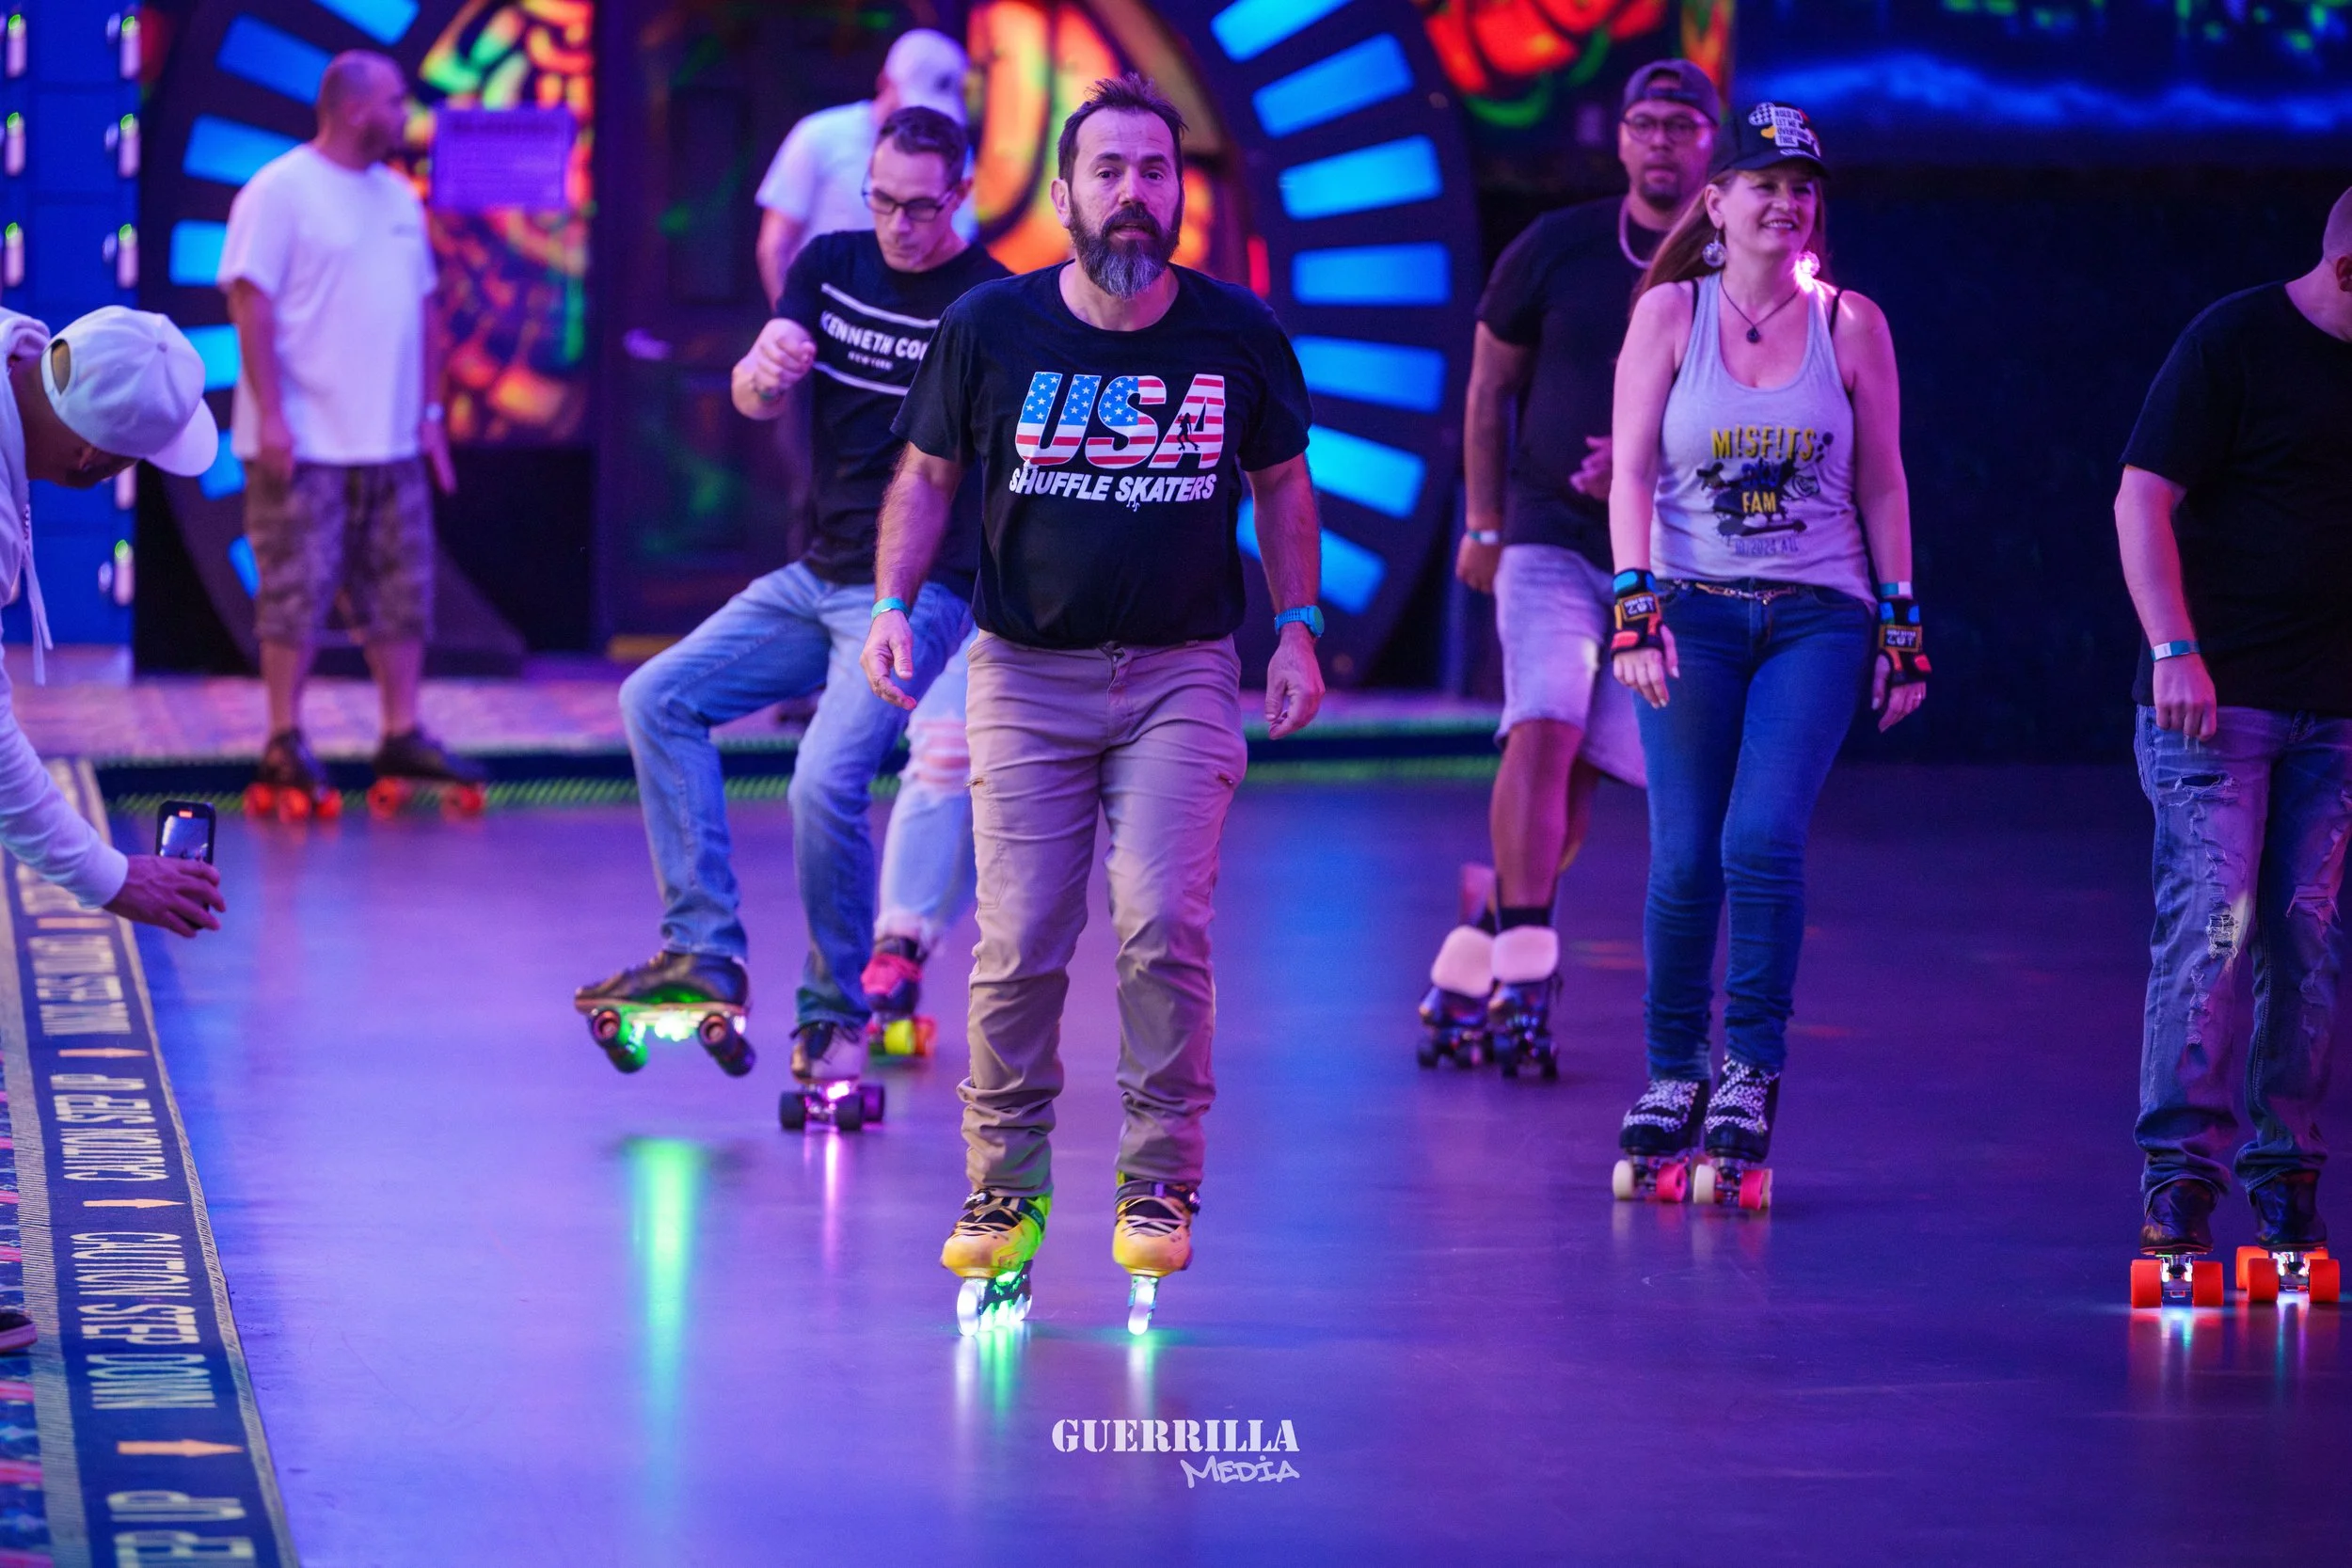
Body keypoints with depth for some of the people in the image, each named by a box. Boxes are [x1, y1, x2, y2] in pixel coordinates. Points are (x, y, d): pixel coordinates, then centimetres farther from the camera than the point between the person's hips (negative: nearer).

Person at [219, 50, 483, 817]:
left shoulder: (399, 200, 14)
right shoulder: (280, 193, -9)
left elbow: (424, 308, 20)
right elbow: (251, 301, -14)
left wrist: (430, 413, 15)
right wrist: (270, 414, -19)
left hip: (390, 442, 7)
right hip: (305, 443, -7)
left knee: (402, 595, 7)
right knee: (296, 595, -4)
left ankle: (402, 736, 14)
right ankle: (285, 747, 1)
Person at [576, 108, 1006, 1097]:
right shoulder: (832, 265, 7)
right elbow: (753, 402, -2)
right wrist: (765, 369, -27)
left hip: (916, 590, -7)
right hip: (815, 575, 7)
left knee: (826, 781, -22)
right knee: (659, 699, -5)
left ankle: (833, 1014, -5)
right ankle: (705, 953, -7)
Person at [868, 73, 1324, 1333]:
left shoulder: (1237, 335, -2)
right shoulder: (991, 329, -5)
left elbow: (1280, 483, 12)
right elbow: (928, 473, 7)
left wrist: (1296, 630, 4)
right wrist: (892, 603, -5)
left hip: (1183, 673, 0)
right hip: (1027, 673, 0)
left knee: (1162, 923, -14)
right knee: (1017, 947, -3)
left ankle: (1159, 1189, -2)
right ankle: (1004, 1189, 12)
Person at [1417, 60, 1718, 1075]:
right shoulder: (1557, 250, 0)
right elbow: (1490, 387, 10)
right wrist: (1484, 523, 10)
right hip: (1551, 537, -1)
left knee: (1582, 771, 2)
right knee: (1543, 730, -20)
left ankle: (1474, 965, 17)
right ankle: (1524, 973, -22)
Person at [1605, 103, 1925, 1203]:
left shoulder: (1850, 326, 5)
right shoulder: (1670, 313, 3)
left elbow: (1882, 485, 9)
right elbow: (1632, 471, -1)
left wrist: (1902, 628, 6)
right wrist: (1635, 605, -12)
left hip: (1816, 616, 0)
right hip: (1692, 611, 0)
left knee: (1764, 838, -16)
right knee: (1683, 857, -4)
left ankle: (1751, 1082, -7)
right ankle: (1671, 1079, 11)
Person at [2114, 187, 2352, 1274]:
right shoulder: (2234, 342, -6)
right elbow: (2143, 500, -9)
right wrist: (2175, 651, -19)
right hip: (2215, 694, -5)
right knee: (2210, 920, -12)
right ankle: (2180, 1174, -11)